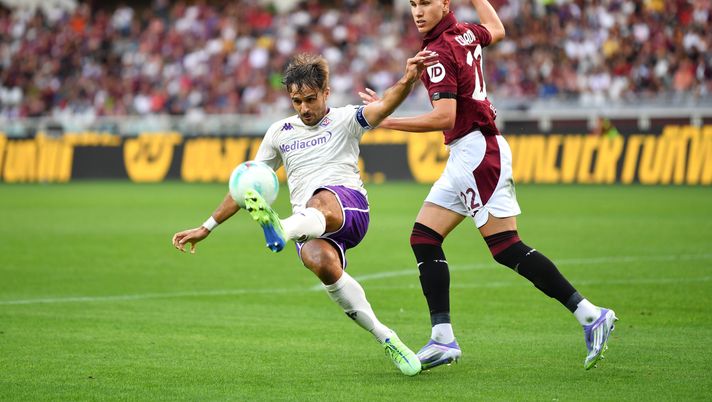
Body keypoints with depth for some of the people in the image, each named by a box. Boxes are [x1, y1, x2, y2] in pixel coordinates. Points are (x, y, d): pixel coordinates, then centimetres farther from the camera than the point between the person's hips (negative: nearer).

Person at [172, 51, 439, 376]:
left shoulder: (344, 119, 12)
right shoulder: (280, 132, 23)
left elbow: (384, 106, -8)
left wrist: (408, 80, -30)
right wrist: (207, 227, 23)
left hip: (349, 208, -2)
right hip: (310, 228, 2)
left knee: (321, 201, -40)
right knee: (321, 261, -34)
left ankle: (281, 231, -76)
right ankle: (385, 338, -25)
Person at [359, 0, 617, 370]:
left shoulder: (439, 52, -15)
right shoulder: (465, 34, 10)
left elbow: (444, 117, -23)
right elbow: (496, 30, 34)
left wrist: (387, 120, -19)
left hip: (476, 154, -10)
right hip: (465, 158, 10)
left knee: (507, 249, -11)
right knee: (424, 239, 8)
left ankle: (590, 315, -10)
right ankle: (443, 339, 7)